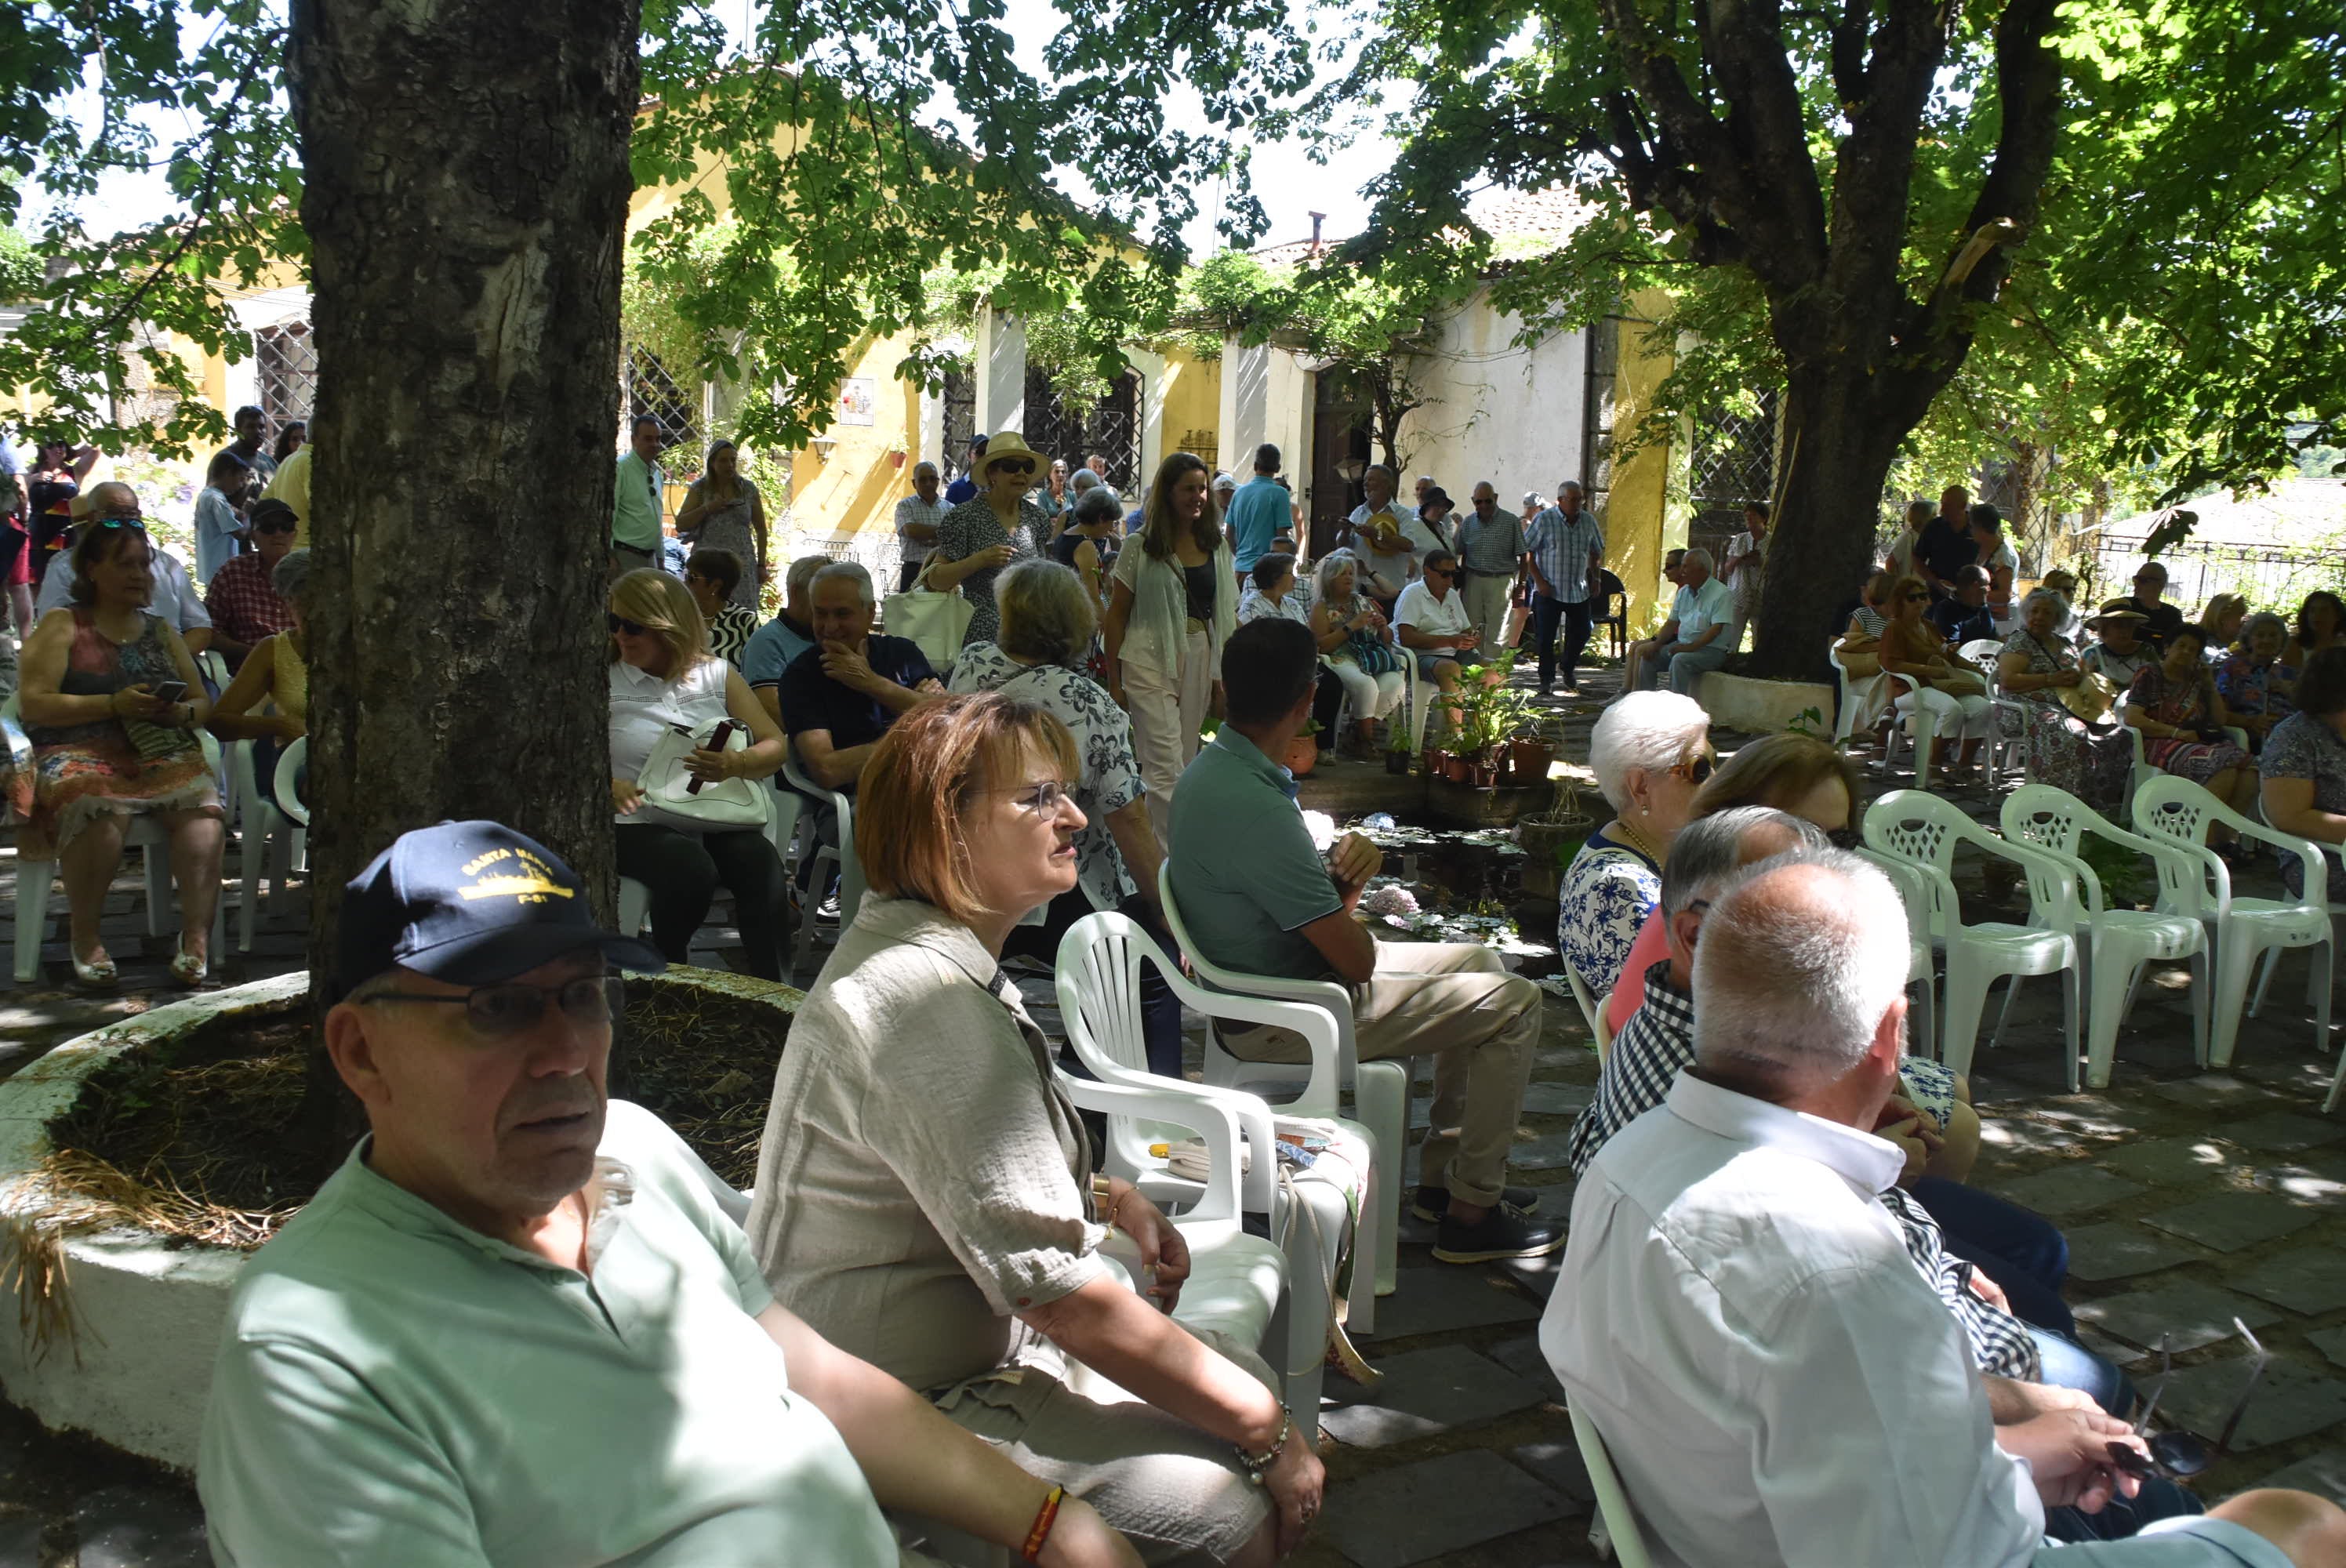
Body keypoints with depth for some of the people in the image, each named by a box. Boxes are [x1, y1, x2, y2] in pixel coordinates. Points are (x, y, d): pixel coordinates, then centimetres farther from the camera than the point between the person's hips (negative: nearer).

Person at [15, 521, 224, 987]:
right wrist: (114, 704, -13)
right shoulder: (62, 626, 11)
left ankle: (197, 937, -40)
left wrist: (181, 711, -4)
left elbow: (203, 703, 21)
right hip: (79, 752, -3)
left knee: (199, 804, -31)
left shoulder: (162, 631, 24)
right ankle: (84, 937, -21)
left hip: (161, 753, 3)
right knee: (99, 806, -38)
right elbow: (34, 703, -2)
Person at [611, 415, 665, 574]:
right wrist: (609, 557, -20)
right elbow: (607, 512, -15)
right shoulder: (619, 468, -10)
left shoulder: (657, 472, 16)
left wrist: (660, 559, 21)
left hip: (651, 556, 8)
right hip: (625, 558, -8)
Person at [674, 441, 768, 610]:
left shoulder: (748, 489, 8)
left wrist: (761, 565, 8)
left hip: (741, 564, 0)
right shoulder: (700, 488, 6)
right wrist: (707, 509, -10)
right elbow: (680, 525, 3)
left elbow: (761, 530, 13)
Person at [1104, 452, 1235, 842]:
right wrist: (1114, 682, -3)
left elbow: (1226, 615, 12)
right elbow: (1116, 615, 0)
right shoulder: (1140, 548, -2)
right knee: (1167, 768, -10)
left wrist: (1223, 677, 6)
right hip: (1150, 661, -5)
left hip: (1200, 660, 5)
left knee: (1185, 765, 9)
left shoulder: (1218, 546, 10)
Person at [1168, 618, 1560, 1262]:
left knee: (1478, 961, 20)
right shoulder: (1254, 808, -31)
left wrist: (1347, 870, -11)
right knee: (1513, 1003, -5)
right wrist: (1349, 886, -3)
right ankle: (1472, 1214, 6)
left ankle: (1443, 1176, 27)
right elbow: (1356, 959, -25)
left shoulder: (1212, 767, 1)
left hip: (1271, 971, 10)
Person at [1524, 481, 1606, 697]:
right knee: (1545, 638, -2)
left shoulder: (1588, 521, 6)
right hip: (1549, 590, -4)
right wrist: (1539, 581, -12)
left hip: (1580, 591, 4)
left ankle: (1569, 672, 31)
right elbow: (1527, 551, -6)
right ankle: (1546, 679, 11)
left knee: (1580, 634, 8)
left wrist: (1595, 579, 8)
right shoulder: (1544, 520, -7)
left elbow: (1597, 552, 19)